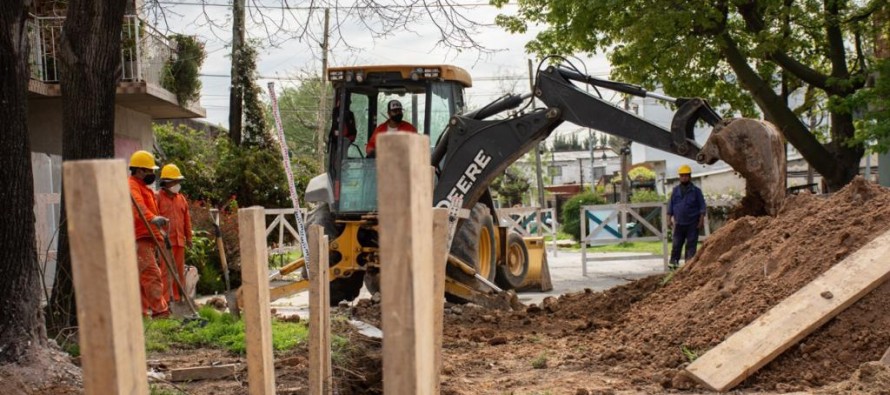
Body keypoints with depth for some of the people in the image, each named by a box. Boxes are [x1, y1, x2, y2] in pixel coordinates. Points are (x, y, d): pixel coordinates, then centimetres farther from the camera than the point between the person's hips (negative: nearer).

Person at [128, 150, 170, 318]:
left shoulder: (144, 188, 25)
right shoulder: (131, 186, -9)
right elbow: (137, 204, -29)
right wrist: (152, 218, -46)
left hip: (148, 238, 10)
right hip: (139, 239, -10)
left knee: (143, 277, 11)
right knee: (152, 274, -16)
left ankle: (142, 312, 15)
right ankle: (159, 311, -20)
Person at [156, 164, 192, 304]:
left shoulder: (181, 198, 17)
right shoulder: (158, 197, -2)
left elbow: (187, 219, 20)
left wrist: (188, 237, 19)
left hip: (179, 239, 6)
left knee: (180, 270, 9)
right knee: (165, 270, -7)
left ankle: (178, 297, 16)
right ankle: (165, 299, -6)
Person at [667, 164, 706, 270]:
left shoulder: (696, 191, 2)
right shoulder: (675, 191, 10)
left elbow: (702, 206, 2)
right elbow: (670, 206, 13)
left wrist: (701, 219, -6)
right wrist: (669, 218, 6)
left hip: (692, 223, -2)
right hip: (679, 223, 2)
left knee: (691, 244, 0)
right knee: (676, 244, 2)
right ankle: (673, 262, 7)